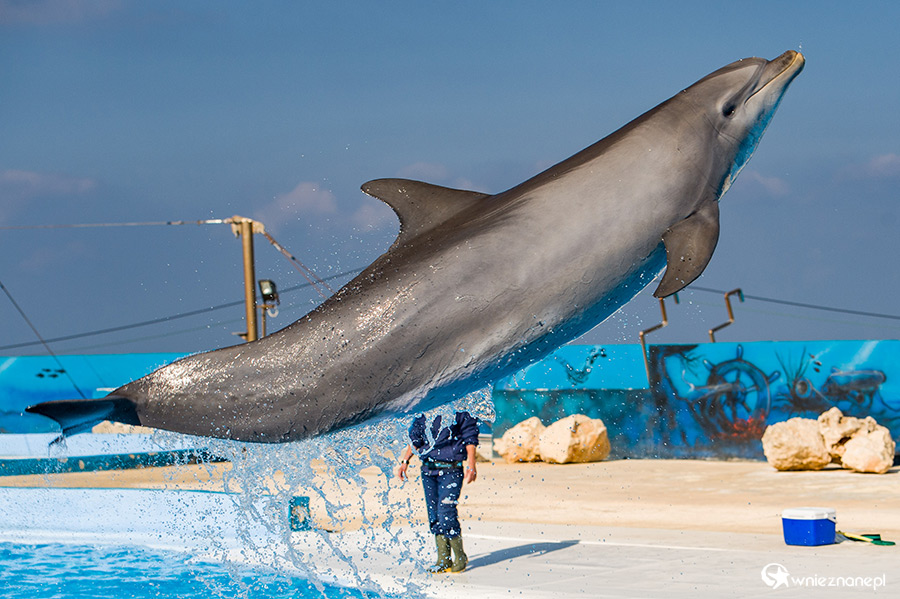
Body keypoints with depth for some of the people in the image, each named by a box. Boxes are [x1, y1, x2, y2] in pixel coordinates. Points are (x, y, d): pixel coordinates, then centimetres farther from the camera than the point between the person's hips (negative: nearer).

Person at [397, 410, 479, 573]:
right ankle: (444, 560, 12)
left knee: (446, 513, -12)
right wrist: (405, 461, 14)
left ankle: (460, 558, 4)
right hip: (428, 469, 5)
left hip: (451, 470, -5)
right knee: (434, 517, 5)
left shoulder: (460, 409, -4)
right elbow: (415, 437, 19)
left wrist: (471, 464, -11)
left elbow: (470, 437, -3)